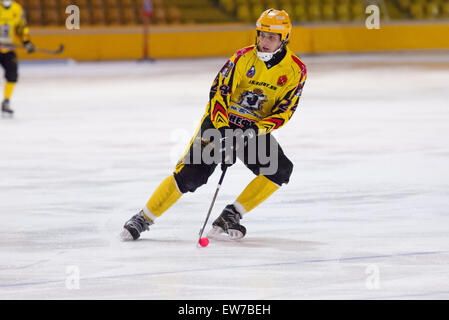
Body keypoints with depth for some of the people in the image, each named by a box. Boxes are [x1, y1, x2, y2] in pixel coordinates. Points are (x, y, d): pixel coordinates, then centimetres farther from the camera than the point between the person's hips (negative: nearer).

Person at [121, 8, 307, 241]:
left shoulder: (295, 70, -9)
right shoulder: (244, 58, -14)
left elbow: (284, 111, -9)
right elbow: (219, 92, -17)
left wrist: (258, 129, -26)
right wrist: (222, 131, -28)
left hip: (257, 128, 3)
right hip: (221, 120, -3)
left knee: (280, 170, -20)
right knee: (190, 174, -16)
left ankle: (231, 215, -12)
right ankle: (144, 218, -4)